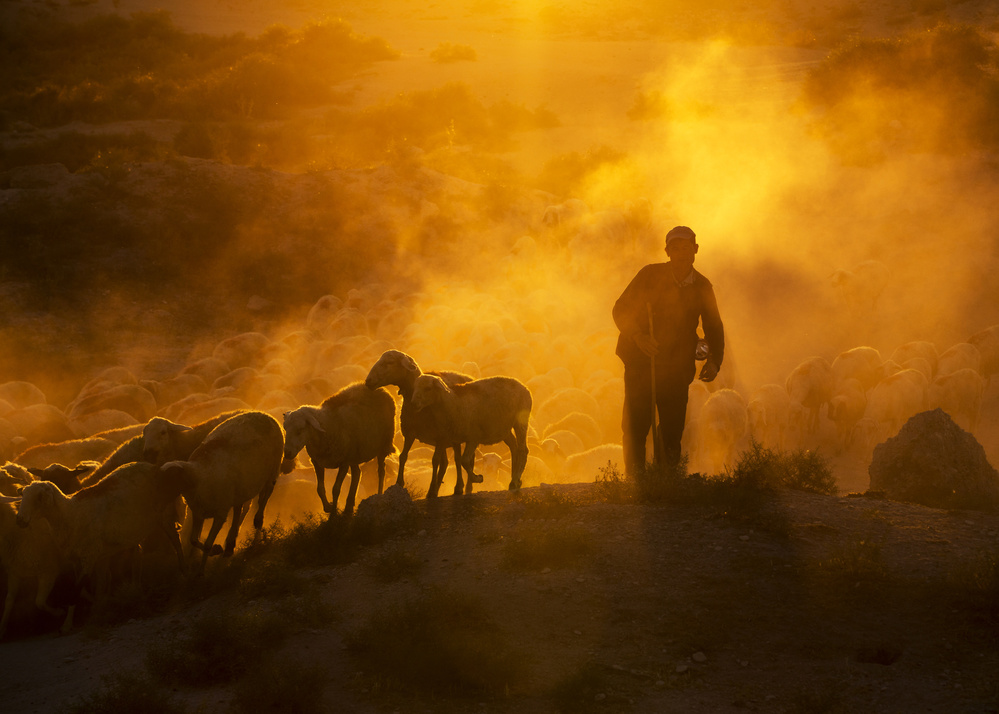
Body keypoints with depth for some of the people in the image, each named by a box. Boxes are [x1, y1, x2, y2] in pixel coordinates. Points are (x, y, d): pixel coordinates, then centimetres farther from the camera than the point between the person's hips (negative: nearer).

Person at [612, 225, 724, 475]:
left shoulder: (702, 287, 5)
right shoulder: (650, 275, -2)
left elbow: (713, 328, 15)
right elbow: (621, 310, -1)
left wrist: (713, 361, -3)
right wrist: (637, 336, -20)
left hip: (677, 368, 2)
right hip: (641, 363, -2)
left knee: (672, 433, -1)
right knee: (635, 429, -8)